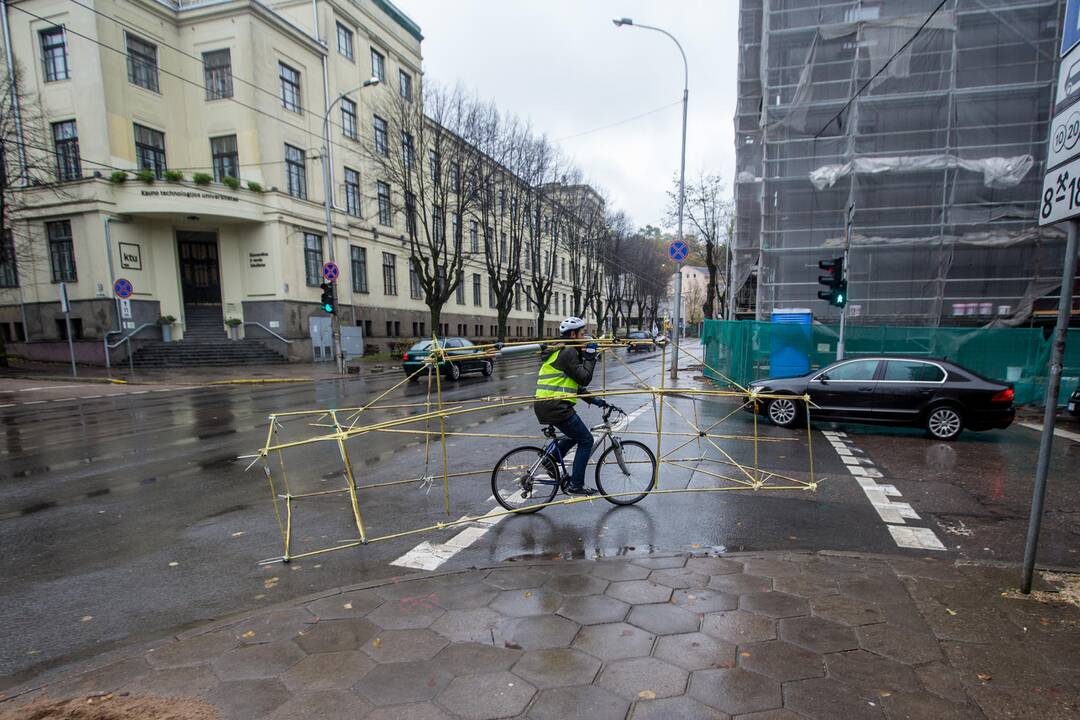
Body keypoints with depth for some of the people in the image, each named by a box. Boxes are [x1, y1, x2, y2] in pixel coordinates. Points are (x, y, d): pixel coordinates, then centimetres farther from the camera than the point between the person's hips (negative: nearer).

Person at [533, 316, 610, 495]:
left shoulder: (562, 351, 20)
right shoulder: (568, 352, -12)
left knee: (576, 433, 27)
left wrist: (594, 400, 20)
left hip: (545, 405, 10)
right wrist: (590, 355, -5)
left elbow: (575, 385, 23)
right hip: (556, 406, -10)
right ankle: (576, 485, 5)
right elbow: (584, 379, -14)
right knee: (586, 440, 0)